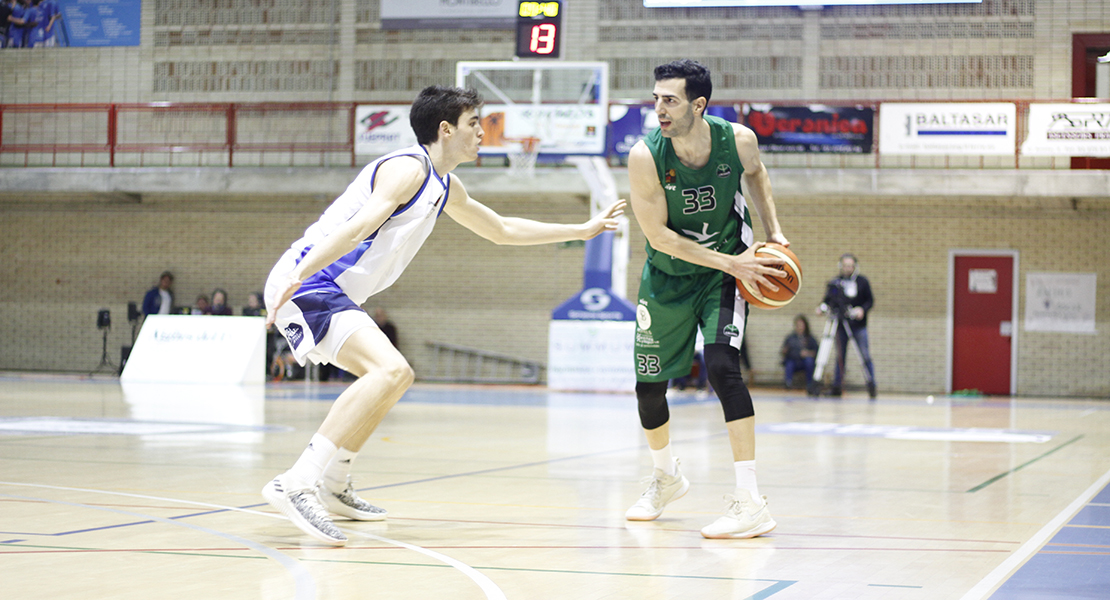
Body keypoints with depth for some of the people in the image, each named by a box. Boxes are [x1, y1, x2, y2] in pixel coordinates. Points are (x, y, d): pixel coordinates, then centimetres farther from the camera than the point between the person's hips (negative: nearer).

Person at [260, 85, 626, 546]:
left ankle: (333, 485, 30)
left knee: (387, 377, 25)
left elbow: (502, 230, 34)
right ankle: (295, 484, -34)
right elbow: (357, 228, -25)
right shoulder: (408, 169, -11)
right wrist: (298, 278, -36)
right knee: (391, 371, -27)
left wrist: (583, 230, 37)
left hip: (333, 292, 11)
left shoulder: (445, 187, 20)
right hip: (306, 282, -11)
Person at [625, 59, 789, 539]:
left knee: (722, 366, -23)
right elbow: (658, 235, -21)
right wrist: (729, 262, -26)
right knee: (648, 385, 6)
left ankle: (750, 504, -21)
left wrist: (773, 232, -4)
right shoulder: (645, 157, -25)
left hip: (727, 273, -1)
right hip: (667, 278, 1)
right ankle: (666, 477, 39)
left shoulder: (738, 140, -19)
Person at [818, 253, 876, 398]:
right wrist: (822, 307, -13)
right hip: (841, 325, 2)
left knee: (865, 355, -5)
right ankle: (837, 386, 8)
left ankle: (872, 385, 1)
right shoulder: (834, 282, 6)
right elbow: (828, 299, 7)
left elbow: (870, 300, 4)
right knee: (840, 356, 4)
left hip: (858, 325, -2)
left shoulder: (862, 282, 3)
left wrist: (863, 309, -14)